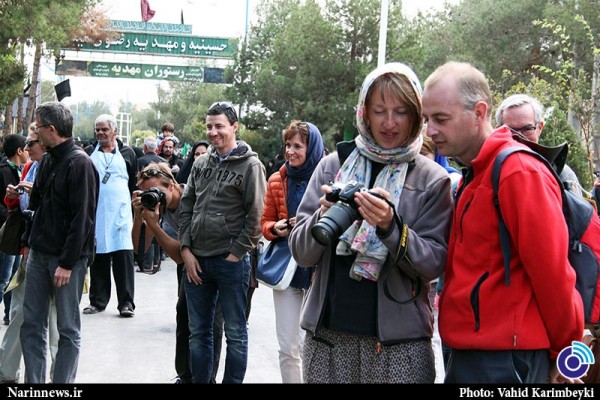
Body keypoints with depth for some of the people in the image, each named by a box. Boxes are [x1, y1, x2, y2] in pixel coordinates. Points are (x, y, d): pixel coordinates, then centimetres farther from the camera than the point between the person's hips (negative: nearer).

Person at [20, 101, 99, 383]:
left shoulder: (80, 164, -13)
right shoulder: (47, 161, 12)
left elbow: (82, 219, -17)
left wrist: (67, 262, -19)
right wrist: (29, 242, 12)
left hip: (67, 257, -8)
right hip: (39, 254, 8)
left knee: (68, 328, 2)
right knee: (31, 324, 9)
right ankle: (33, 382, 18)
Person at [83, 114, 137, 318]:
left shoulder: (127, 153, 9)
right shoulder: (89, 152, 11)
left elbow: (134, 185, 11)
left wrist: (134, 213, 6)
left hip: (120, 214, -1)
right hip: (95, 214, 2)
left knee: (123, 256, -6)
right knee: (98, 257, 5)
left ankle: (126, 302, -2)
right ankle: (98, 300, 15)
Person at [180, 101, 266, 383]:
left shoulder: (250, 165, -6)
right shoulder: (200, 164, 11)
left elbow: (256, 217, -10)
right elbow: (186, 208, 12)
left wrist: (235, 254, -11)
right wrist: (186, 249, 2)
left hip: (231, 262, -5)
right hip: (196, 261, 6)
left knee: (235, 333, 5)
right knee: (198, 331, 14)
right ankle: (198, 380, 25)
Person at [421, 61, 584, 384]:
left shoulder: (520, 172, -16)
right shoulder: (474, 174, 13)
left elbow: (552, 271, -16)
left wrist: (564, 353, -7)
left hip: (504, 357, -9)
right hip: (468, 349, 9)